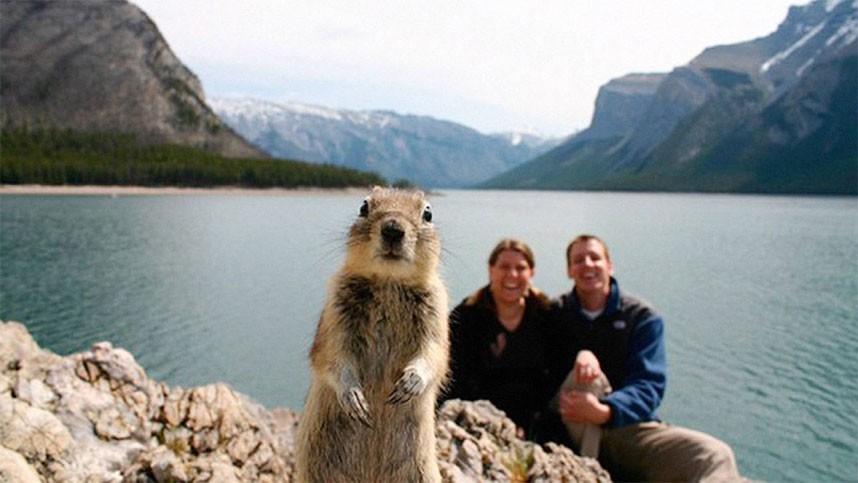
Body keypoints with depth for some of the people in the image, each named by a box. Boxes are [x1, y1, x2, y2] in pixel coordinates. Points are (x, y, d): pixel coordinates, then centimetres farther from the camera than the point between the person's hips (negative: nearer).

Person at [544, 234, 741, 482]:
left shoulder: (643, 318, 4)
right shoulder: (554, 314, 8)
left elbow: (648, 386, -8)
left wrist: (604, 412, -28)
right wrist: (579, 355, -26)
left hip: (628, 427, -1)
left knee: (715, 456, -26)